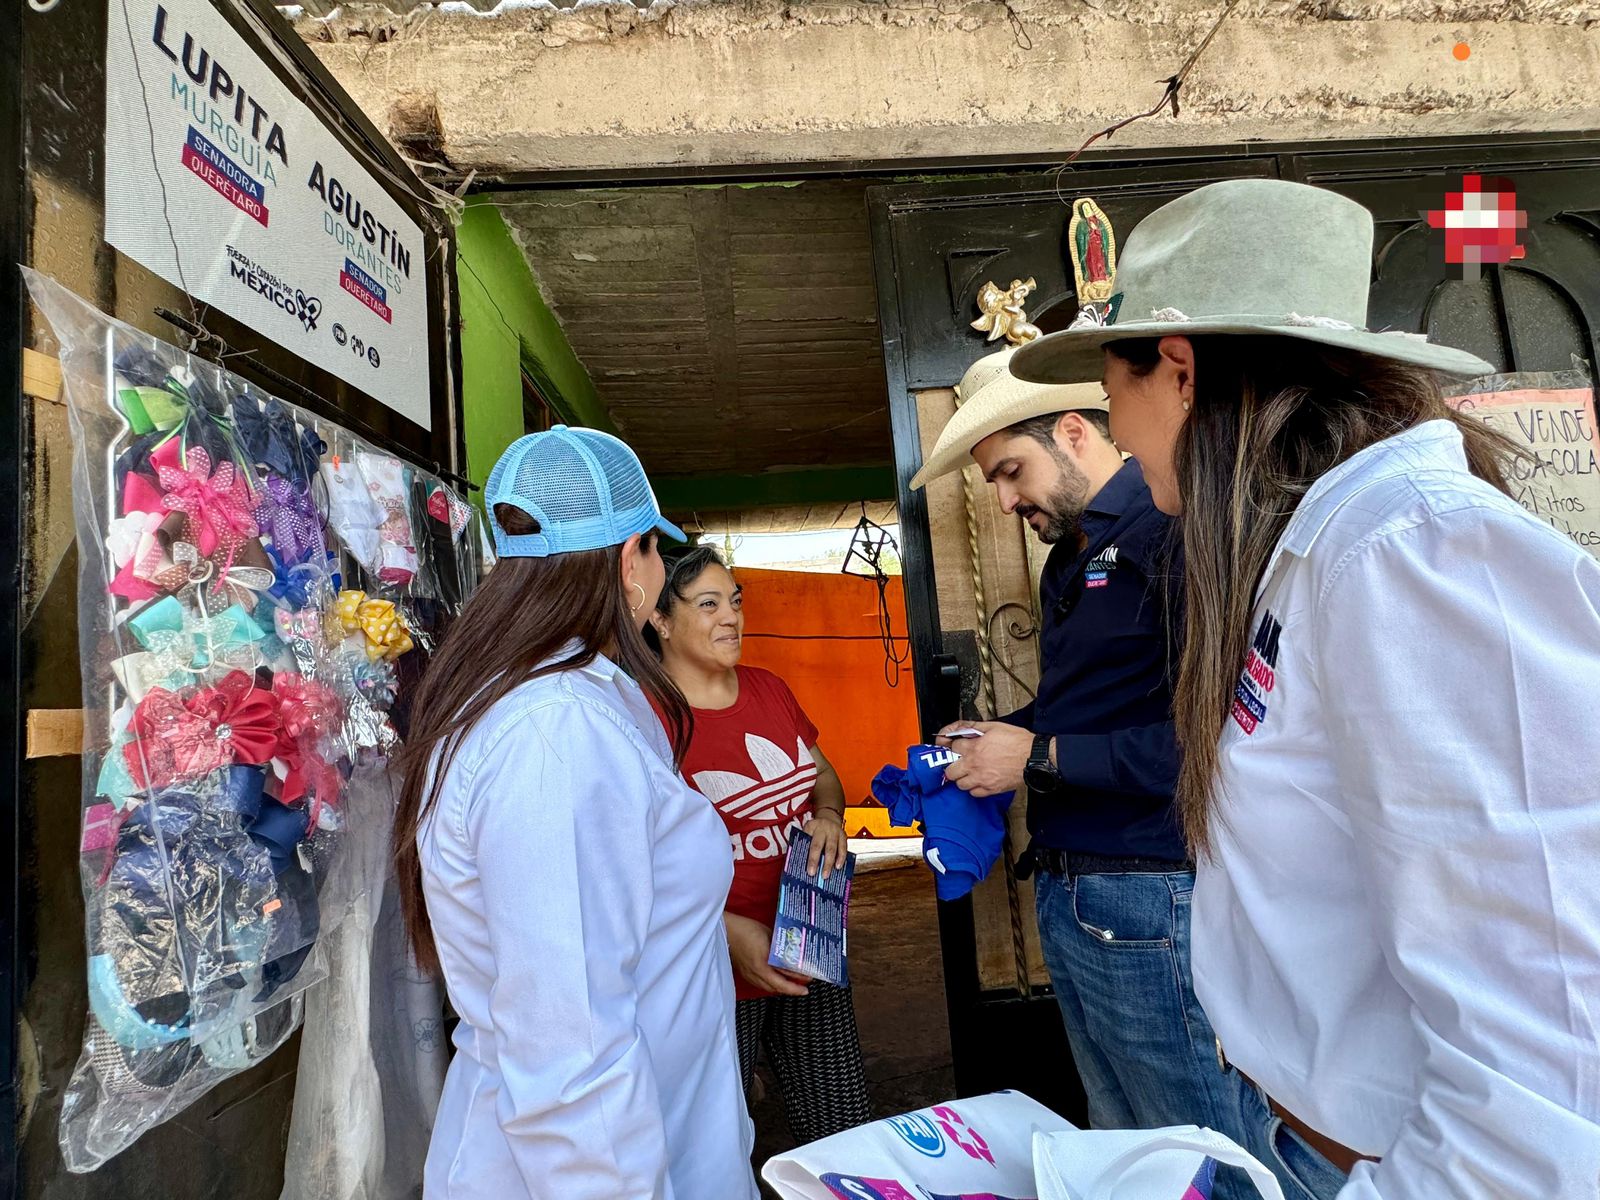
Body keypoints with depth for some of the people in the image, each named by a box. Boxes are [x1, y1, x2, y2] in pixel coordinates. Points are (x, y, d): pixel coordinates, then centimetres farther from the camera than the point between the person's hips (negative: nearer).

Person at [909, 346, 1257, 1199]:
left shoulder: (1169, 529, -14)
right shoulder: (1069, 561, 14)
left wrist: (1039, 756, -17)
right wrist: (994, 741, 7)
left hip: (1146, 896, -8)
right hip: (1065, 896, 9)